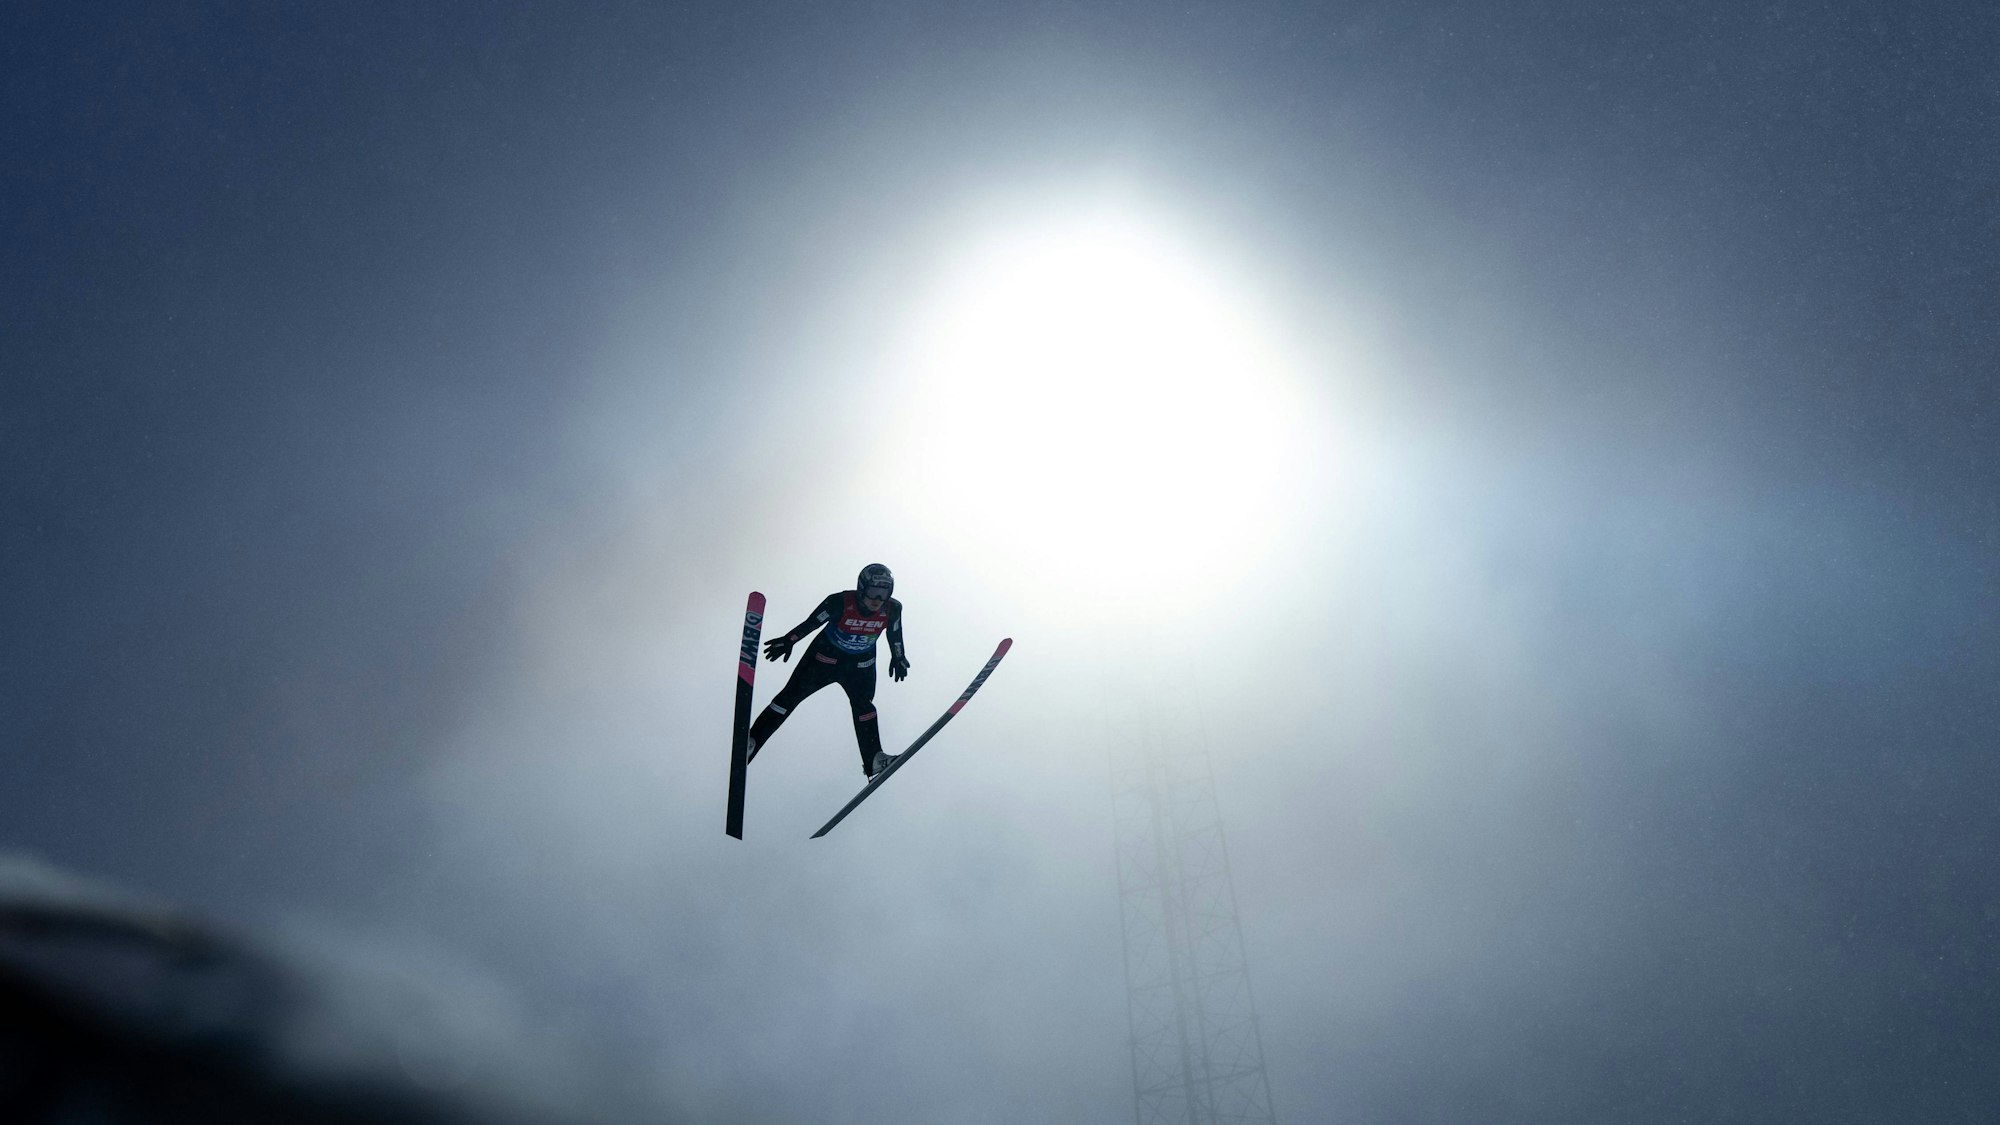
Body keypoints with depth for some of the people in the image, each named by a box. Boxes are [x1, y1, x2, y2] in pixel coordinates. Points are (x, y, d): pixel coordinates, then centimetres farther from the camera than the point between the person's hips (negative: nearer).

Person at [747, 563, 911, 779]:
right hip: (826, 656, -2)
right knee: (791, 695, 0)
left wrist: (898, 658, 11)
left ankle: (873, 760, 4)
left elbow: (894, 633, -1)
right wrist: (789, 641, -9)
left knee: (863, 705, -6)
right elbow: (811, 622, -16)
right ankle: (751, 740, 9)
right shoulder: (840, 602, -31)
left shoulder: (893, 610, -22)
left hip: (861, 664, 2)